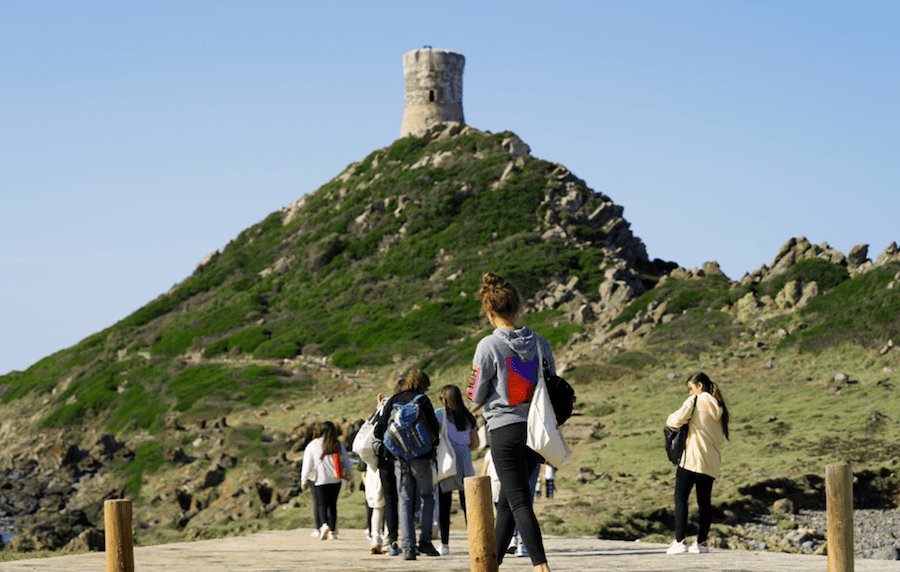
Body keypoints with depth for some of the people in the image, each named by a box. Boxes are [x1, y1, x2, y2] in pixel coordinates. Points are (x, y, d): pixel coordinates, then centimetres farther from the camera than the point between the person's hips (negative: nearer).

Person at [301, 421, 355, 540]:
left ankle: (325, 524, -27)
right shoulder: (339, 445, 4)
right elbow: (346, 462, 6)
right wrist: (351, 480, 12)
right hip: (335, 480, 2)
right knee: (332, 504, 13)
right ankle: (332, 532, 11)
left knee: (321, 504, 0)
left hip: (320, 480, -2)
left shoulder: (313, 445, -2)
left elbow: (307, 465, -3)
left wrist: (303, 481, 4)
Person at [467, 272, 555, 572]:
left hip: (506, 430, -6)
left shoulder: (489, 345, -11)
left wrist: (476, 392, 17)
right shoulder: (540, 342, 5)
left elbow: (477, 395, -4)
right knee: (506, 502, 16)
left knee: (519, 503, -6)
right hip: (536, 430, 6)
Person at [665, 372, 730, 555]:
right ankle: (701, 542, 12)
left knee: (680, 499, -4)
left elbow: (677, 420, -13)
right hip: (711, 461, 7)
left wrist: (670, 420, 10)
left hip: (692, 458, -7)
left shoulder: (695, 400, -4)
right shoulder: (718, 406, 15)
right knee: (705, 502, 11)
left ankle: (679, 541, -12)